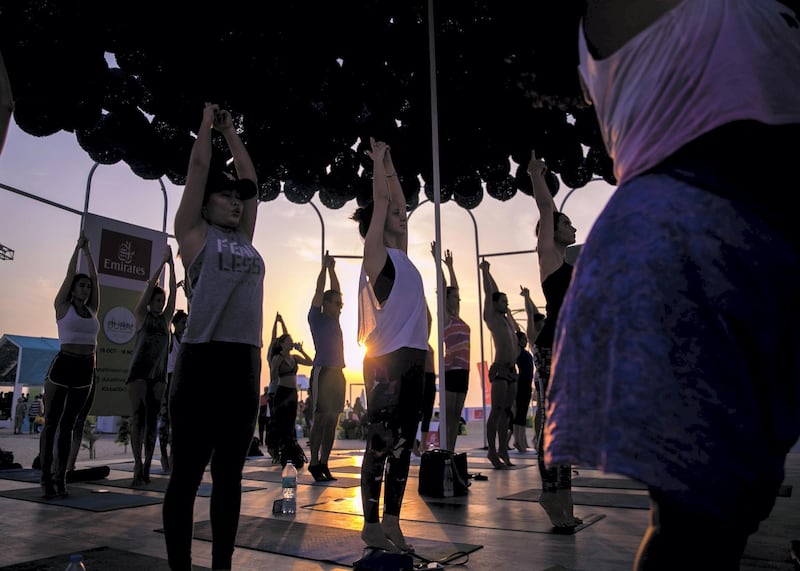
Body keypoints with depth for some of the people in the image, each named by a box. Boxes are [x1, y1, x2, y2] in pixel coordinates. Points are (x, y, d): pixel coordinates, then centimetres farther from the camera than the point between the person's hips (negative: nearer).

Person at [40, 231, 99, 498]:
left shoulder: (92, 310, 12)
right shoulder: (62, 306, 2)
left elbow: (95, 277, 12)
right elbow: (70, 273, 1)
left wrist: (88, 251, 16)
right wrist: (79, 246, 8)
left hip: (86, 369, 4)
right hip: (63, 365, -4)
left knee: (68, 424, 9)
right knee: (51, 423, 2)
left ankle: (60, 476, 14)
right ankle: (46, 478, 6)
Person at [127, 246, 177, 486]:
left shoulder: (166, 318, 11)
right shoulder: (140, 315, 2)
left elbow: (173, 292, 4)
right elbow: (150, 286, -5)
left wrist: (172, 265, 1)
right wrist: (162, 262, -5)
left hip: (159, 374, 4)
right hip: (139, 372, -4)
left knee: (152, 420, 3)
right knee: (138, 418, -9)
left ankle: (147, 466, 6)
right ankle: (138, 466, -11)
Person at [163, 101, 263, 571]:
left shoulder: (244, 238, 20)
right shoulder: (194, 232, 7)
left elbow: (251, 181, 25)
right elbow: (199, 167, 9)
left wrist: (231, 133, 33)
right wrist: (209, 121, 23)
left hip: (247, 361, 6)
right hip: (204, 359, -5)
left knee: (229, 473, 10)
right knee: (188, 472, 2)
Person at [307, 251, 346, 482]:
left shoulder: (334, 319, 16)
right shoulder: (317, 318, -1)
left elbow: (335, 291, 19)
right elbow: (319, 291, -5)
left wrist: (332, 268, 23)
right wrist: (324, 266, 1)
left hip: (337, 374, 7)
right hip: (322, 373, -7)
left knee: (332, 421, 7)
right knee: (320, 419, -6)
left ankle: (323, 464, 12)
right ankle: (314, 464, 1)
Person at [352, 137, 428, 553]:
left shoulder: (401, 254, 18)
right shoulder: (376, 251, -1)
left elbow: (397, 202, 25)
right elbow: (381, 199, -1)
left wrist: (389, 165, 32)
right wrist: (379, 160, 11)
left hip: (412, 357, 8)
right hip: (386, 359, -8)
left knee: (403, 442, 9)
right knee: (381, 441, -3)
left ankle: (391, 522, 17)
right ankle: (372, 525, 7)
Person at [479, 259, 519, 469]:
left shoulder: (505, 317, 20)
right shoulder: (491, 317, 1)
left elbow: (496, 293, 28)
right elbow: (488, 293, 1)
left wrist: (488, 272, 32)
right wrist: (484, 270, 11)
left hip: (511, 369, 8)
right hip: (500, 369, -8)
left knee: (506, 412, 8)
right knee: (497, 410, -9)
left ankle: (503, 450, 12)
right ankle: (493, 451, -7)